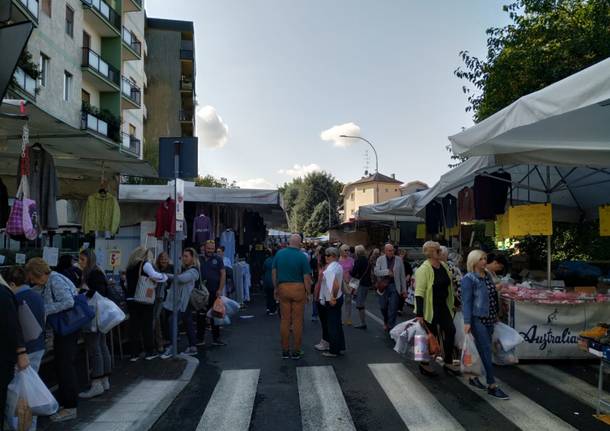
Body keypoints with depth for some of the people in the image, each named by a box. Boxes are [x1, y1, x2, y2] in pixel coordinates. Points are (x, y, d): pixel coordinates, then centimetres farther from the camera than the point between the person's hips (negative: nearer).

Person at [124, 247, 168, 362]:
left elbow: (128, 282, 20)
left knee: (134, 326, 7)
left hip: (131, 299, 5)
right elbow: (155, 276, -21)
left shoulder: (130, 266, 14)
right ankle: (149, 351, 12)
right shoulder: (145, 264, -6)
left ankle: (134, 353, 10)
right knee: (147, 325, 5)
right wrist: (165, 276, -5)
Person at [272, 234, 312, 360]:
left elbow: (274, 272, 6)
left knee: (285, 320, 9)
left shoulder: (279, 253, 1)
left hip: (283, 288, 3)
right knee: (297, 321, 5)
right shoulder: (302, 256, -9)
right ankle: (296, 351, 11)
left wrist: (276, 288, 15)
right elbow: (306, 277, -11)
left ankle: (285, 351, 16)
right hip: (298, 288, -3)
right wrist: (307, 292, 0)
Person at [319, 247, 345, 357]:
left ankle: (333, 351, 11)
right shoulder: (339, 266, 8)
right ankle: (339, 347, 29)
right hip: (338, 298, 10)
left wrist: (333, 297, -21)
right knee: (337, 324, 18)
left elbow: (336, 285, -34)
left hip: (332, 301, -10)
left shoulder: (330, 269, -23)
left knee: (332, 326, 1)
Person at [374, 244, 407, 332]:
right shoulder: (380, 259, 2)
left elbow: (402, 275, 5)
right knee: (383, 307, 13)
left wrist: (404, 289, 3)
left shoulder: (399, 260, 3)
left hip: (394, 286, -1)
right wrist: (387, 272, -20)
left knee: (393, 308, -4)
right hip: (383, 286, 1)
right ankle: (386, 322, 40)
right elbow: (376, 272, -9)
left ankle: (390, 327, 5)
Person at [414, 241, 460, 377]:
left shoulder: (443, 265, 5)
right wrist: (419, 314, -24)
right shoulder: (424, 269, -19)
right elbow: (419, 293, -21)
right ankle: (424, 365, 22)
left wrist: (452, 303, 19)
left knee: (450, 331, 5)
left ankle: (448, 363, 20)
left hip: (443, 306, 7)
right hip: (430, 308, -7)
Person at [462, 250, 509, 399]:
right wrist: (467, 321, -20)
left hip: (489, 319, 7)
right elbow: (466, 301, -15)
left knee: (482, 350, 13)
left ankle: (474, 377, 27)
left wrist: (495, 314, 19)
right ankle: (492, 386, 1)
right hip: (477, 319, -7)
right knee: (486, 351, -5)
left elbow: (492, 297, 18)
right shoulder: (469, 279, -12)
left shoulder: (487, 275, 10)